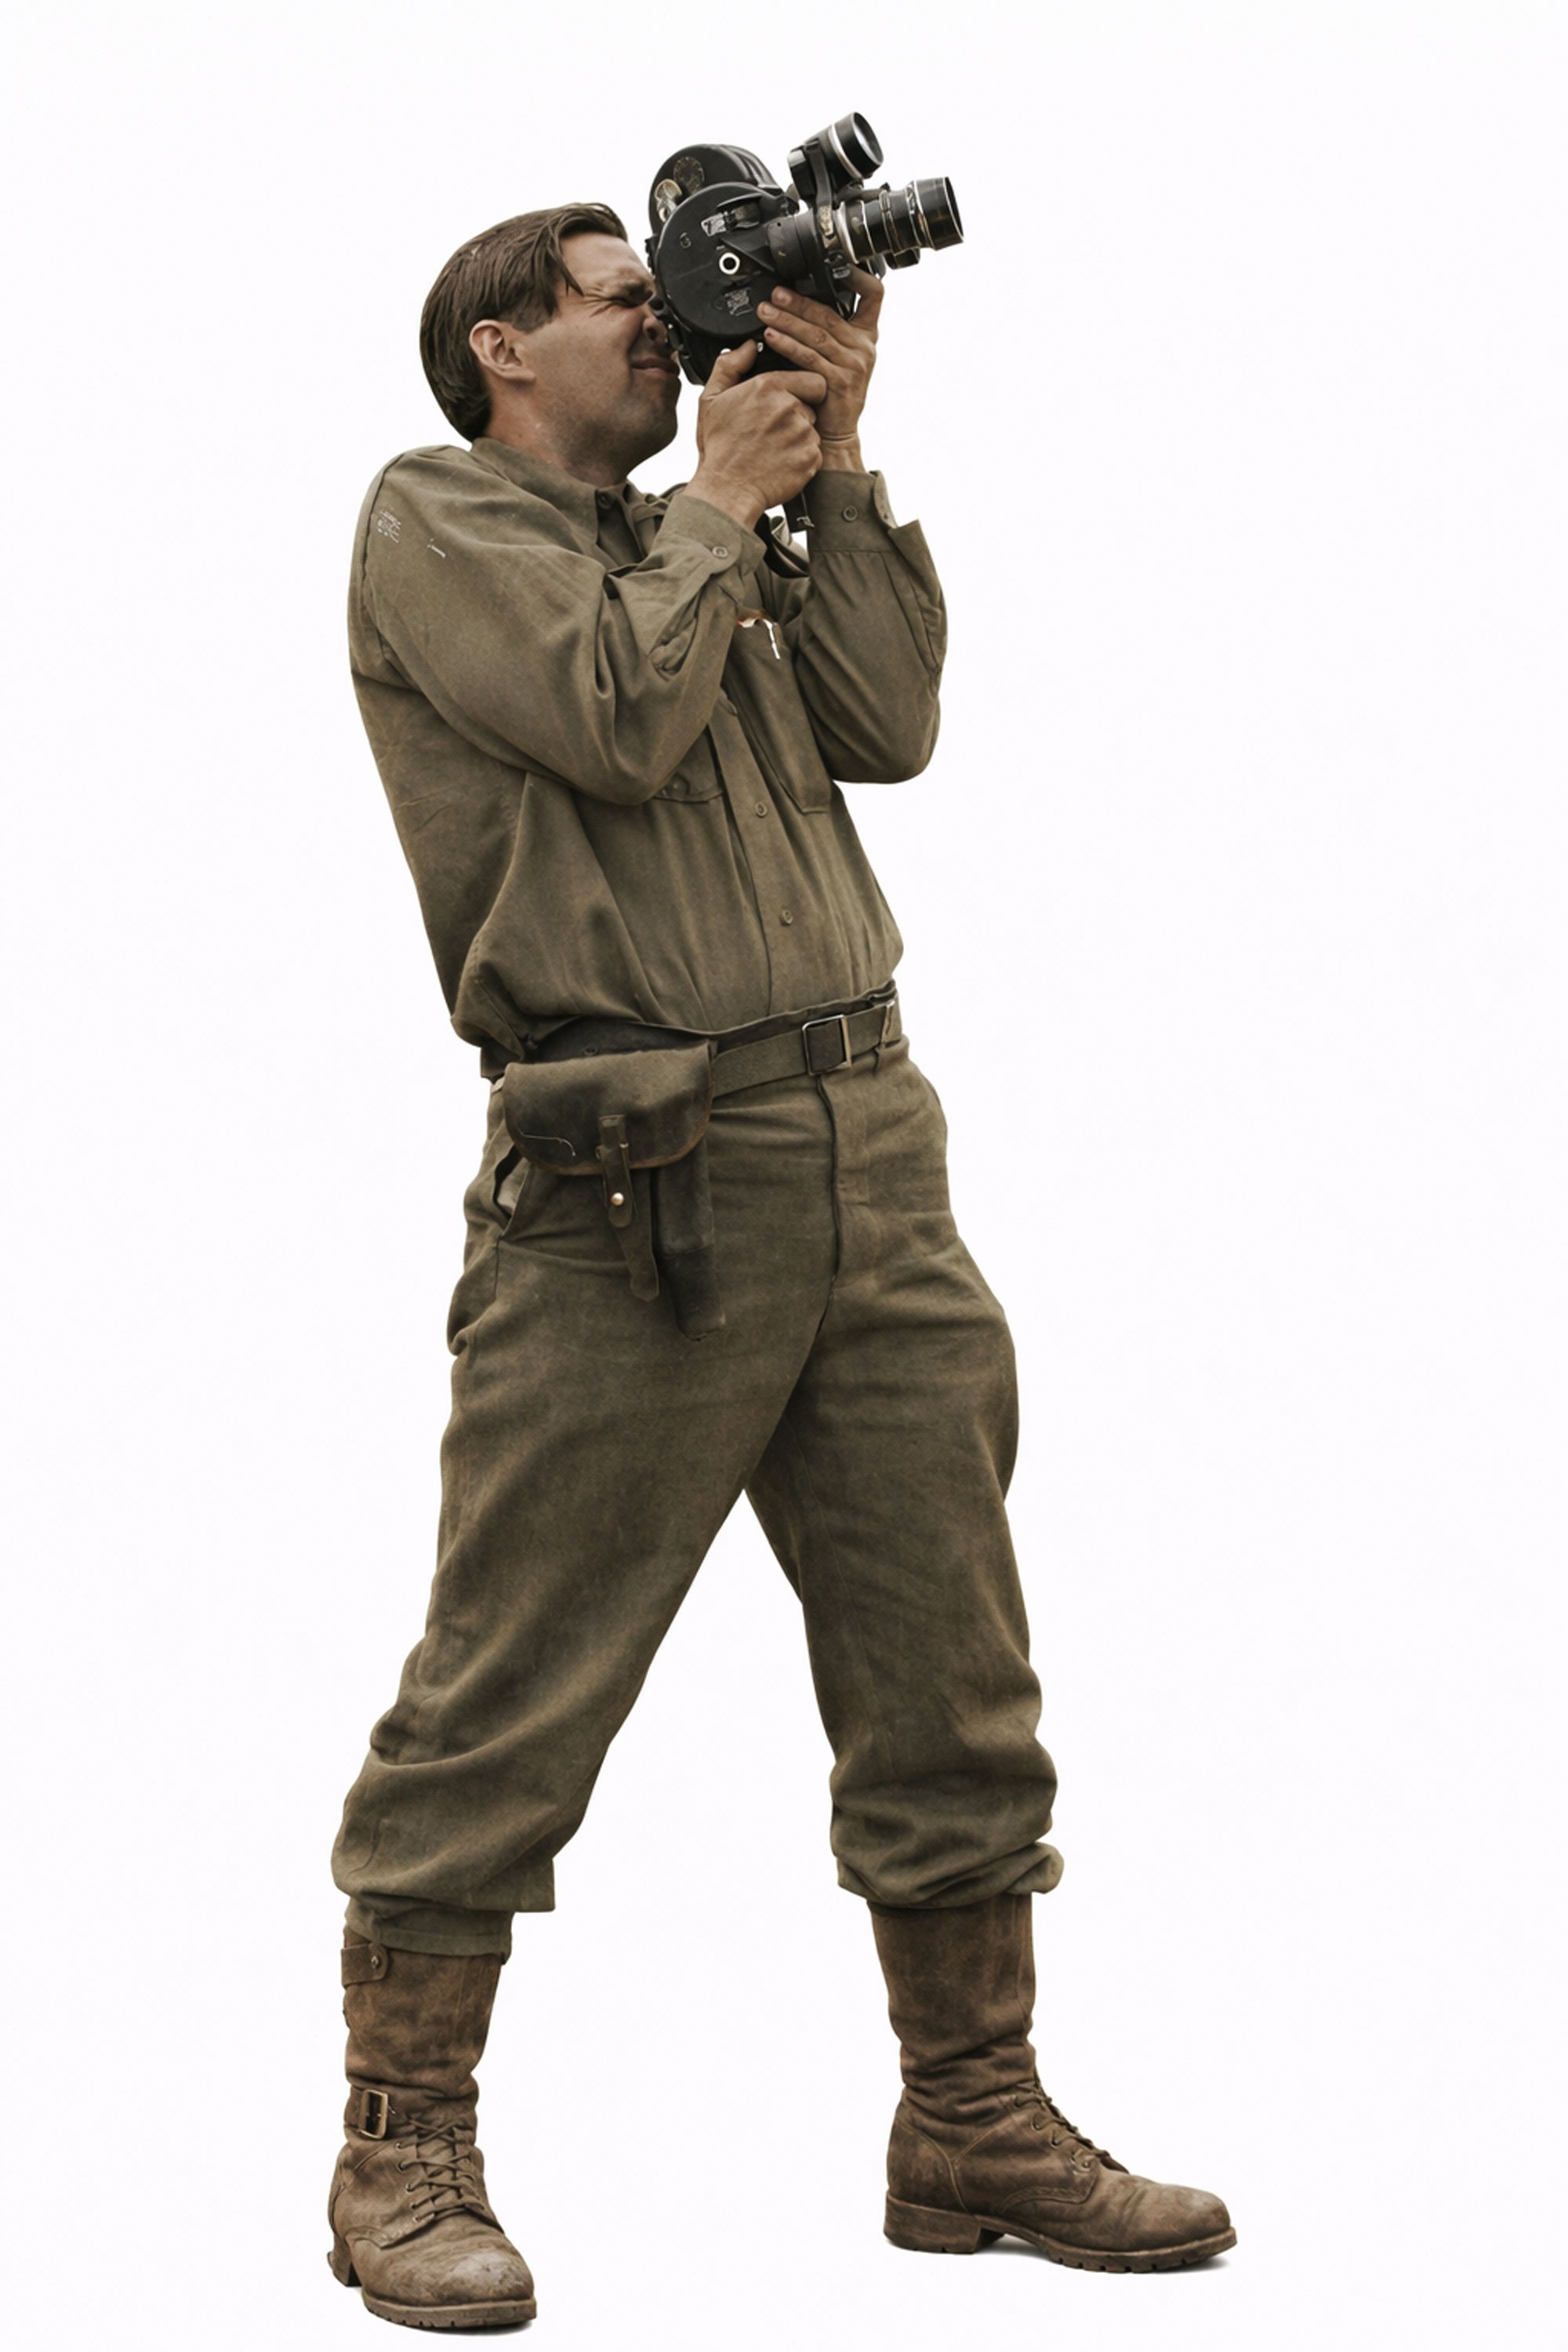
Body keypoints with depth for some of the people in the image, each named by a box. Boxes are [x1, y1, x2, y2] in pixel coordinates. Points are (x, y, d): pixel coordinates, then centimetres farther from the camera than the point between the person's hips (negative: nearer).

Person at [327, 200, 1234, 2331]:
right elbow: (616, 717, -12)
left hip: (868, 1153, 7)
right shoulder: (435, 520, 4)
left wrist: (836, 466, 8)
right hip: (633, 1180, -7)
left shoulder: (702, 544, 24)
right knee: (510, 1690, -4)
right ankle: (405, 2156, 6)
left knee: (951, 1677, 7)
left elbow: (886, 720, 11)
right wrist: (722, 498, 1)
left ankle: (978, 2127, 17)